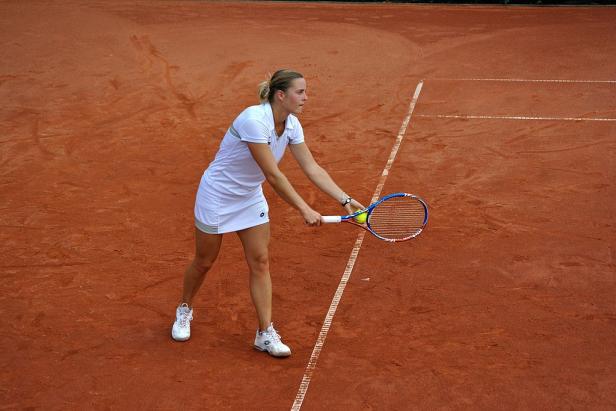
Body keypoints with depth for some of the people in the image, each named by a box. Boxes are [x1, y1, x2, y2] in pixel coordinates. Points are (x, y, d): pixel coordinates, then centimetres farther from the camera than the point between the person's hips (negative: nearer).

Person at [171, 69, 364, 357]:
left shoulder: (291, 125, -9)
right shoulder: (254, 120, -33)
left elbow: (312, 169, -8)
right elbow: (273, 175, -33)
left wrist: (345, 200, -17)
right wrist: (304, 210, -30)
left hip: (250, 198, 7)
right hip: (217, 196, -6)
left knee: (260, 262, 1)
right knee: (204, 261, 11)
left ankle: (265, 333, 6)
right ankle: (184, 310, 37)